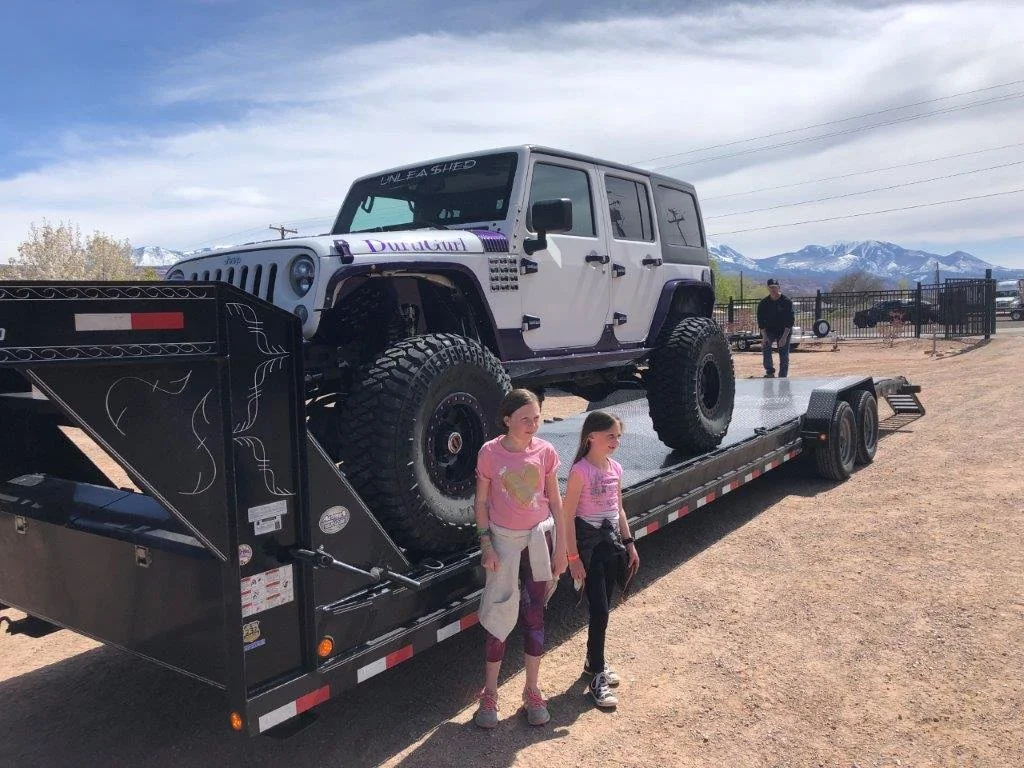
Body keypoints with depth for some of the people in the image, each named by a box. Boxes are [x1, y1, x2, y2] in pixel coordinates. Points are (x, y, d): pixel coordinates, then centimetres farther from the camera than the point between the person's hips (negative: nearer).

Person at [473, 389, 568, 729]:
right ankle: (489, 693, 18)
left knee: (534, 614, 9)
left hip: (540, 536, 2)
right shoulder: (490, 452, -10)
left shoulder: (545, 451, -5)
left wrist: (560, 546, 2)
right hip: (504, 539, -2)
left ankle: (532, 690, 24)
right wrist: (486, 543, -8)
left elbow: (554, 501, 2)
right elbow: (481, 502, -2)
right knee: (500, 615, 1)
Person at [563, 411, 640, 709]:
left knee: (603, 607, 15)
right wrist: (573, 556, -17)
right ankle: (597, 676, 8)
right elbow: (568, 516, -15)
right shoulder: (581, 471, -16)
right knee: (599, 609, -5)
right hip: (588, 542, -7)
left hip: (611, 541, 7)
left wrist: (629, 544, 15)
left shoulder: (615, 468, 5)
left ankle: (594, 660, 33)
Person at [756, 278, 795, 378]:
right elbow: (761, 321, -4)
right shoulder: (764, 303, -4)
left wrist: (784, 337, -21)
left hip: (784, 331, -2)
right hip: (769, 331, 2)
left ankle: (782, 377, 5)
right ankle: (770, 372, -12)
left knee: (784, 355, -2)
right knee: (765, 347, -20)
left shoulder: (786, 301, -11)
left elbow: (790, 321, -13)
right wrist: (764, 336, -16)